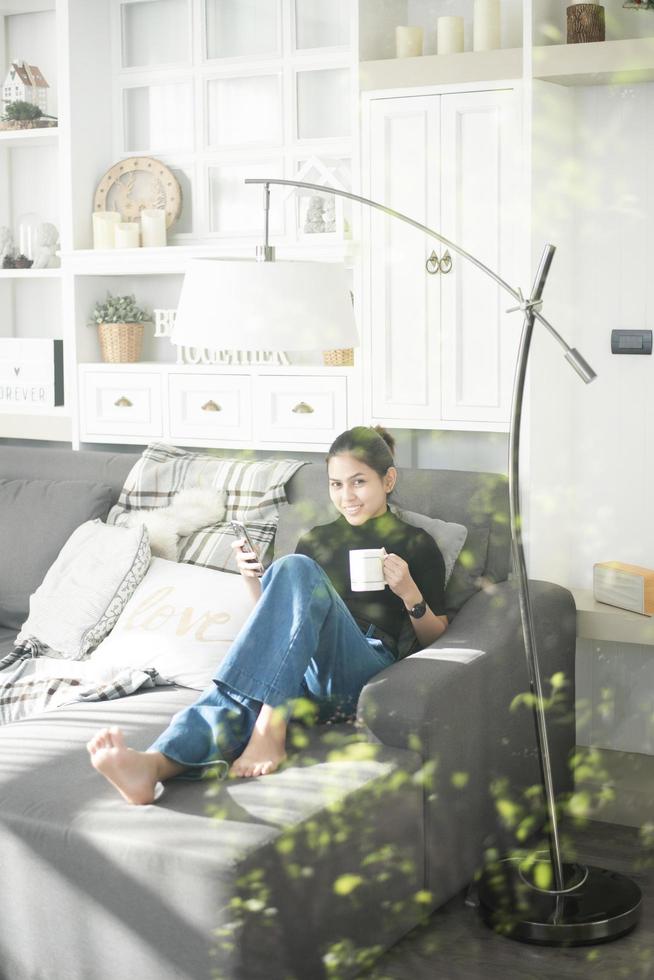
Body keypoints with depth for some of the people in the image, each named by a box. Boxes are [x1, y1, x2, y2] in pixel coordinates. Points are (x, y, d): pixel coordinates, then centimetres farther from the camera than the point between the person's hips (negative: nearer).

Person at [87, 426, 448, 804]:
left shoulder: (416, 545, 14)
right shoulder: (316, 540, 27)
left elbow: (434, 639, 13)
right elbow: (286, 617, 29)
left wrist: (410, 593, -6)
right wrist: (255, 582, 11)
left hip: (364, 671, -3)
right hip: (302, 673, 4)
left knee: (295, 568, -30)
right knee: (238, 697, -34)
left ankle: (269, 730, -43)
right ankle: (154, 764, -64)